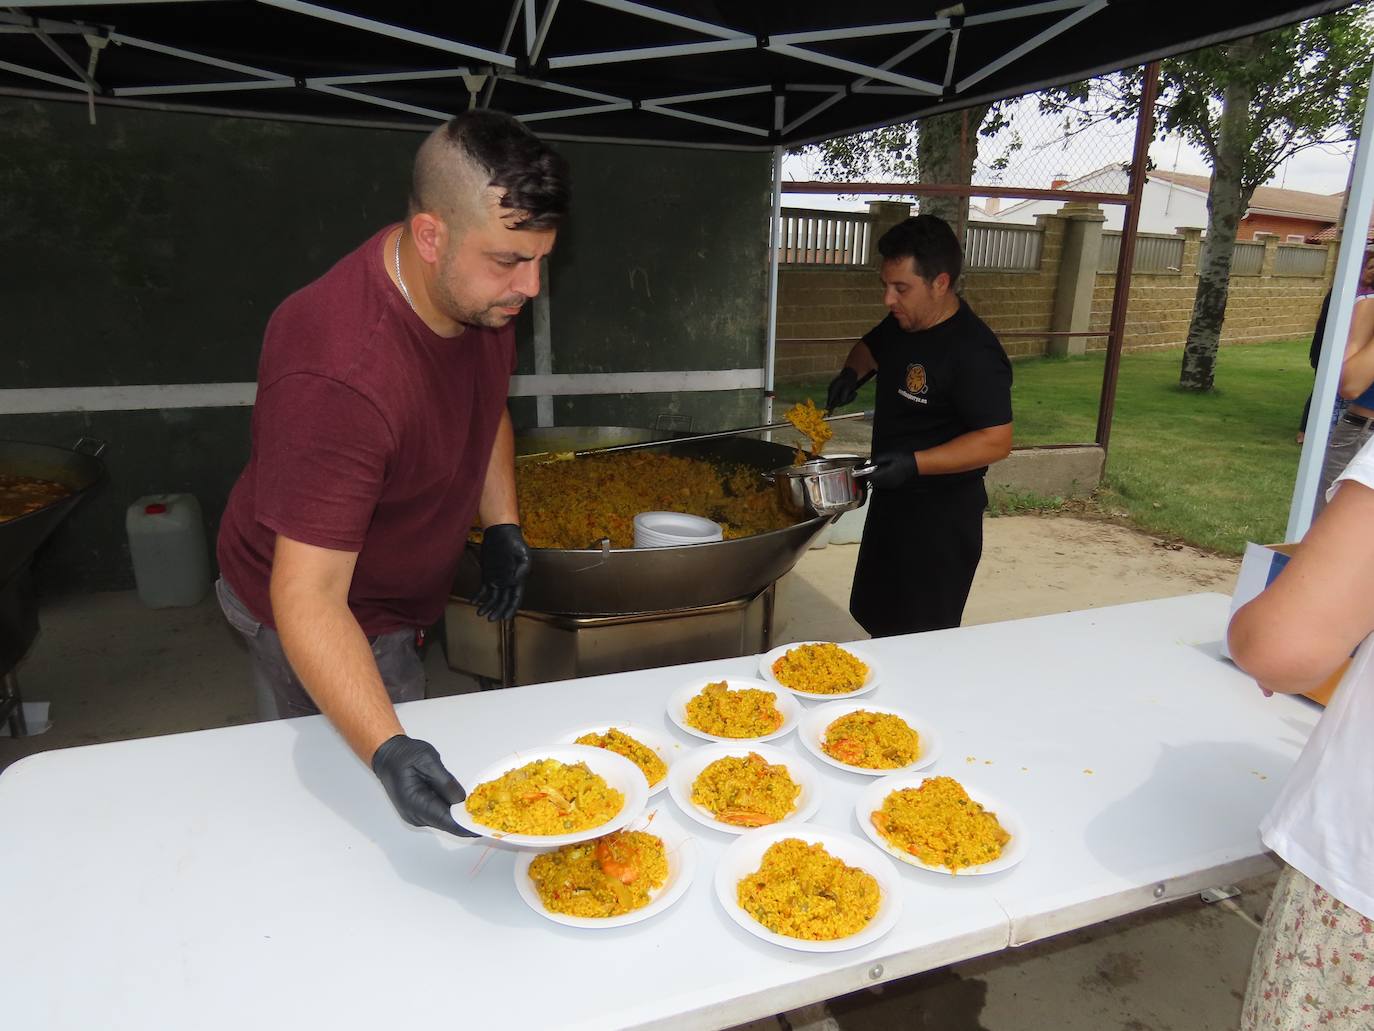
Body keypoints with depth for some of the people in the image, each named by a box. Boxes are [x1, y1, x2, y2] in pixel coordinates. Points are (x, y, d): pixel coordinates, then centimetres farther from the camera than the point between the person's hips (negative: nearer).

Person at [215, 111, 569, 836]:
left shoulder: (479, 289, -13)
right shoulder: (338, 377, -40)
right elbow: (308, 597, -39)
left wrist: (503, 527, -1)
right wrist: (390, 753, -49)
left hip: (396, 595, 8)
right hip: (328, 624, -7)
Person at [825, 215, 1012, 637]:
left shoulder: (973, 353, -24)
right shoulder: (901, 324, 2)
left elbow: (996, 441, -26)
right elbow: (870, 346, 24)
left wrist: (914, 463, -34)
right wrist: (852, 373, 2)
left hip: (941, 520, -9)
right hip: (892, 500, 9)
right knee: (878, 621, 22)